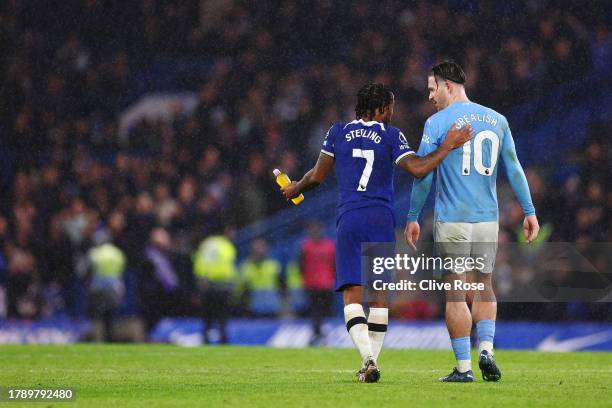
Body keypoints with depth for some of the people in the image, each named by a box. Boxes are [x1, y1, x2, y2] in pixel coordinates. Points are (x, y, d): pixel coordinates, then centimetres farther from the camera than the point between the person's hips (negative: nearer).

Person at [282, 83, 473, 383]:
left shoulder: (338, 132, 8)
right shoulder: (390, 135, 2)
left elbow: (317, 176, 11)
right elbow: (417, 169, -9)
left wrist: (296, 188, 31)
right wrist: (447, 147, -1)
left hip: (348, 220, 0)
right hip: (381, 218, 0)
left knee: (352, 295, -4)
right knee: (379, 293, 9)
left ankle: (368, 359, -23)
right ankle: (371, 362, 9)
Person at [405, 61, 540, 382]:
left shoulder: (437, 123, -5)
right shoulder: (496, 120, 8)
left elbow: (424, 175, -5)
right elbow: (514, 169, 8)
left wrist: (413, 217, 2)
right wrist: (529, 211, 12)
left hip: (452, 221, -4)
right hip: (488, 219, 4)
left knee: (455, 292, 1)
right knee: (484, 285, 17)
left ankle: (463, 367, 0)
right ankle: (486, 349, -3)